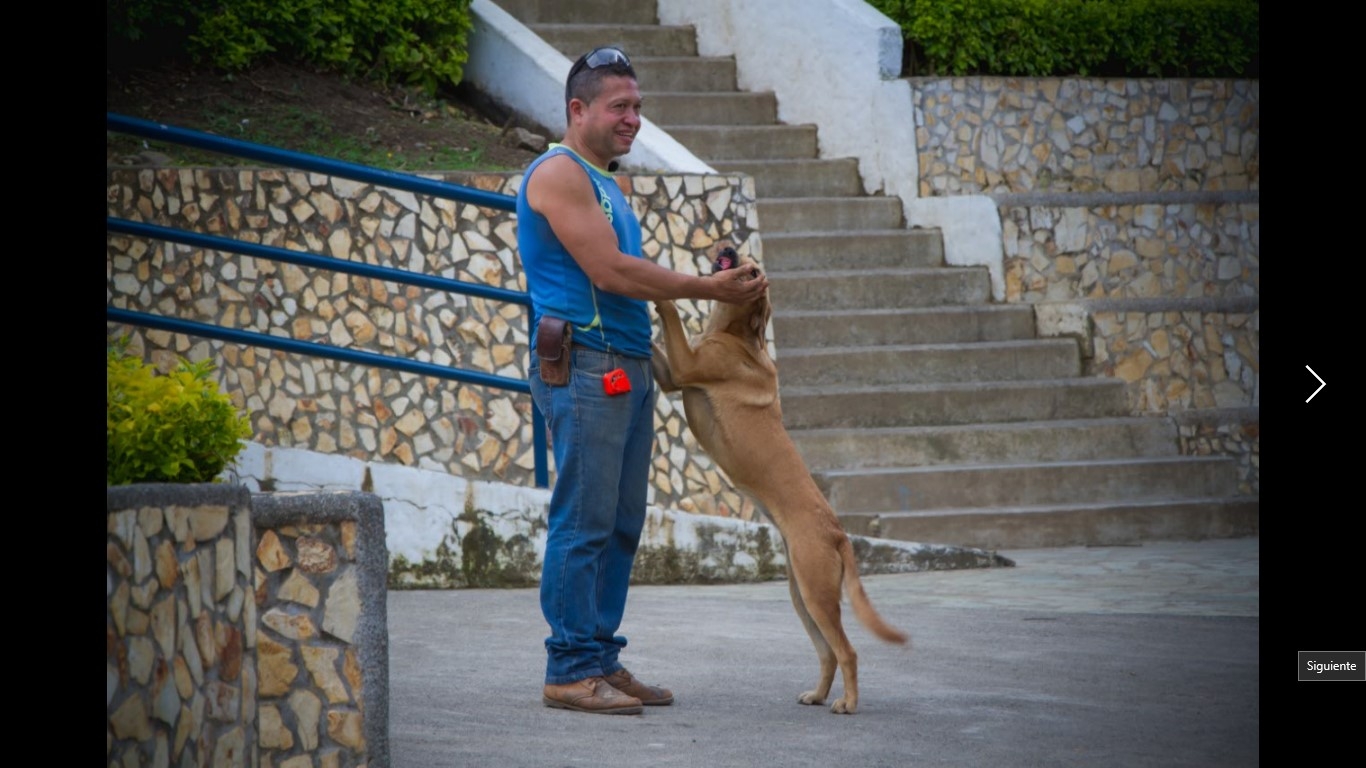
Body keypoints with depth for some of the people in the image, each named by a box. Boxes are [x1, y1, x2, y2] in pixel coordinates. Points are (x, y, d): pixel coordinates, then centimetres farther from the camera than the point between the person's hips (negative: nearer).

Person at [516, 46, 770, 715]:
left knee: (620, 527, 9)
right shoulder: (559, 173, -9)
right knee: (583, 524, -9)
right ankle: (570, 671, -7)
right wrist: (706, 288, -10)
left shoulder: (603, 183, 22)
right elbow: (610, 272, -15)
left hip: (627, 370, 10)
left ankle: (602, 660, 14)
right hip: (583, 366, -10)